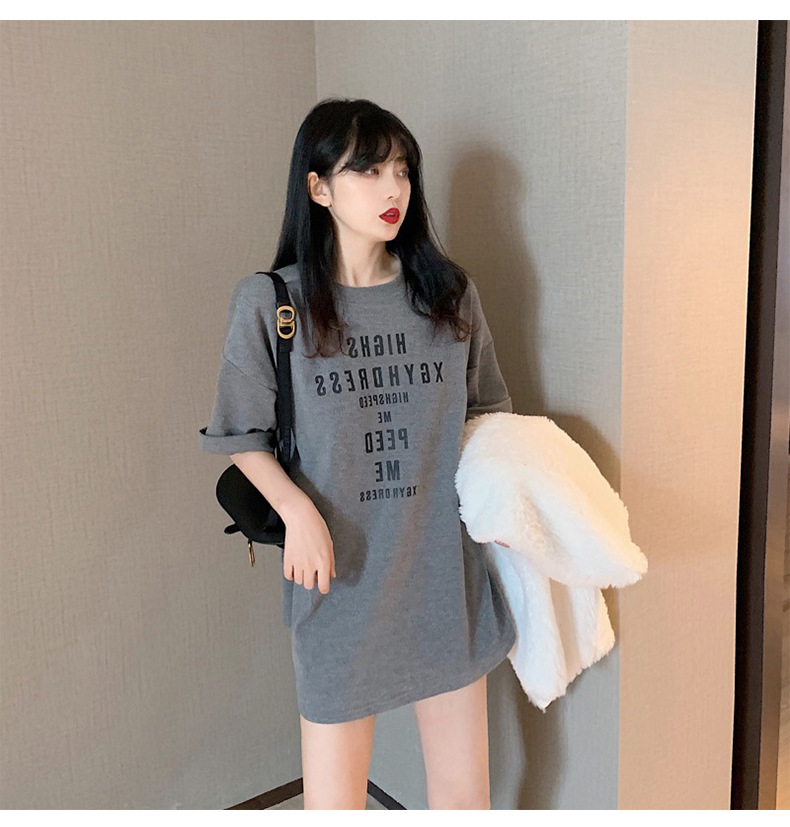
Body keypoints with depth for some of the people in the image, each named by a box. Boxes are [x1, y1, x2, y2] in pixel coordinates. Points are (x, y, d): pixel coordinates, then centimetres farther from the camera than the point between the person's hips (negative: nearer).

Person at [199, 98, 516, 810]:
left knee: (466, 791, 17)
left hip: (445, 571, 3)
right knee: (335, 799, 12)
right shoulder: (269, 303, -6)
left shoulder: (450, 294, 2)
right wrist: (298, 509, -16)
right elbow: (243, 436, 0)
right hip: (339, 576, -2)